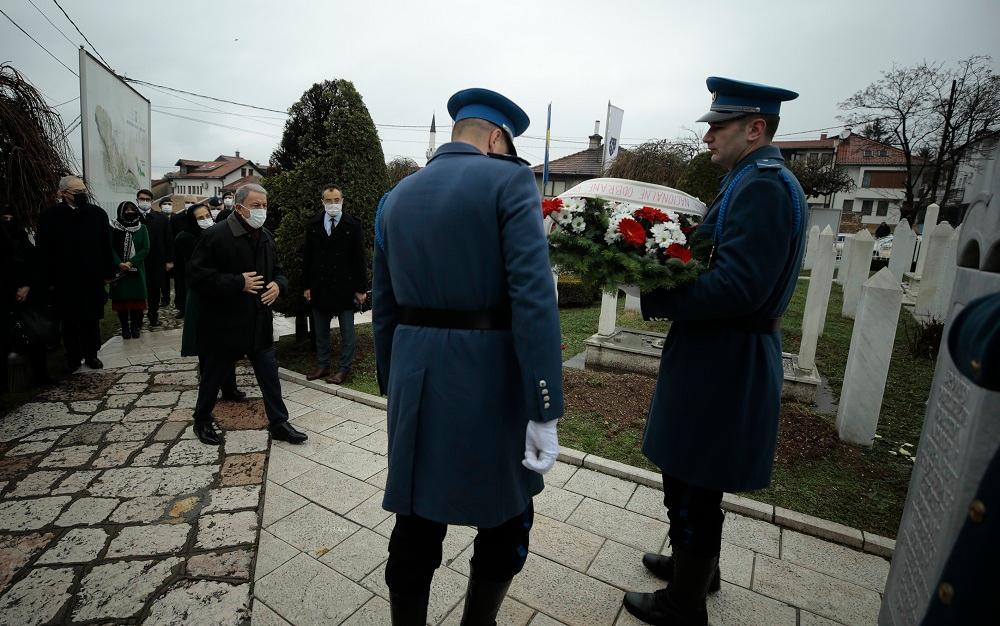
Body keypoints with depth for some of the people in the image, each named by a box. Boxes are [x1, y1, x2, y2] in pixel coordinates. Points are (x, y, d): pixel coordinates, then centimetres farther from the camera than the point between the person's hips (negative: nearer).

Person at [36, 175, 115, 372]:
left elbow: (106, 246, 4)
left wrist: (108, 273, 1)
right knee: (69, 322, 8)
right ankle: (73, 358, 19)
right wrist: (49, 279, -5)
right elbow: (44, 250, -2)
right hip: (64, 281, -1)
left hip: (93, 279, 1)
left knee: (92, 319, 9)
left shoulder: (98, 214, 1)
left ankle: (91, 355, 21)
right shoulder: (50, 216, -3)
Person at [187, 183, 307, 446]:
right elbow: (197, 275, -16)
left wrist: (278, 284, -5)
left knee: (269, 373, 9)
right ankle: (202, 421, 34)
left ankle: (278, 423, 20)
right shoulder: (216, 235, -13)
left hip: (260, 323, 6)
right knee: (214, 374, 12)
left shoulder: (266, 237, 8)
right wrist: (238, 283, -22)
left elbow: (278, 270, 18)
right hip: (224, 323, -5)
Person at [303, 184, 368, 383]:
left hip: (344, 287, -3)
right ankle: (322, 365, 25)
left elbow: (360, 258, -4)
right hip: (319, 287, 4)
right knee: (320, 331, 12)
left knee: (347, 331, 4)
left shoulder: (353, 225, -2)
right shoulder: (313, 225, 7)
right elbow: (307, 258, 9)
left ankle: (344, 368, 13)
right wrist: (307, 285, 4)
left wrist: (361, 288, -7)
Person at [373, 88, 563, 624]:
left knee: (416, 523, 17)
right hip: (488, 378, -5)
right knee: (506, 519, 18)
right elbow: (533, 299, -18)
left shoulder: (396, 196, 12)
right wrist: (545, 410, -16)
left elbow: (383, 307, 13)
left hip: (415, 378, 6)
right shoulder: (509, 180, -6)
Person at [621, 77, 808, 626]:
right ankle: (696, 565, 46)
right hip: (724, 353, 10)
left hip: (724, 359, -10)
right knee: (693, 478, 24)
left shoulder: (762, 185, -17)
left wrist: (652, 300, -21)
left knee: (692, 484, 6)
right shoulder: (756, 180, 15)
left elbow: (737, 288, -27)